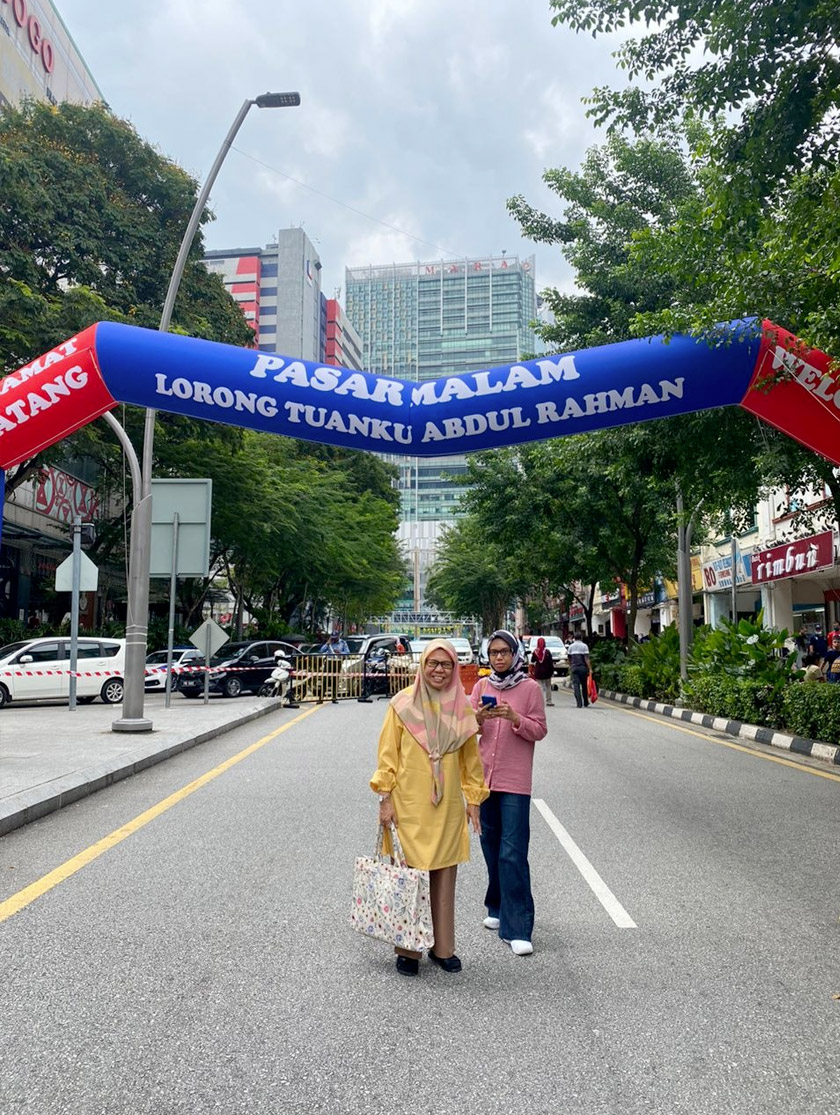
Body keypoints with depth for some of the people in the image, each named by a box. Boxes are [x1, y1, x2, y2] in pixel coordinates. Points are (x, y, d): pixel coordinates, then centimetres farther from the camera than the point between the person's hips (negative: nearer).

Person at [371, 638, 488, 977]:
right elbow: (387, 754, -2)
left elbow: (471, 758, 10)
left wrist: (473, 800, 9)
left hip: (448, 807, 3)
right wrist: (385, 798, -5)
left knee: (445, 878, 10)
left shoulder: (461, 707, 4)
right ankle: (408, 950, 19)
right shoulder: (403, 704, -5)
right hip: (409, 805, -3)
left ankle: (442, 947, 26)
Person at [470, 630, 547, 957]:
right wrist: (478, 718, -15)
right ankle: (498, 909, 32)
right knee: (492, 848, 14)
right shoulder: (481, 686, 7)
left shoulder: (529, 687, -3)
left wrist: (514, 718, -20)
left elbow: (540, 731, -3)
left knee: (513, 853, -8)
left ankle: (517, 929, -3)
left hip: (515, 781, -4)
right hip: (484, 776, 4)